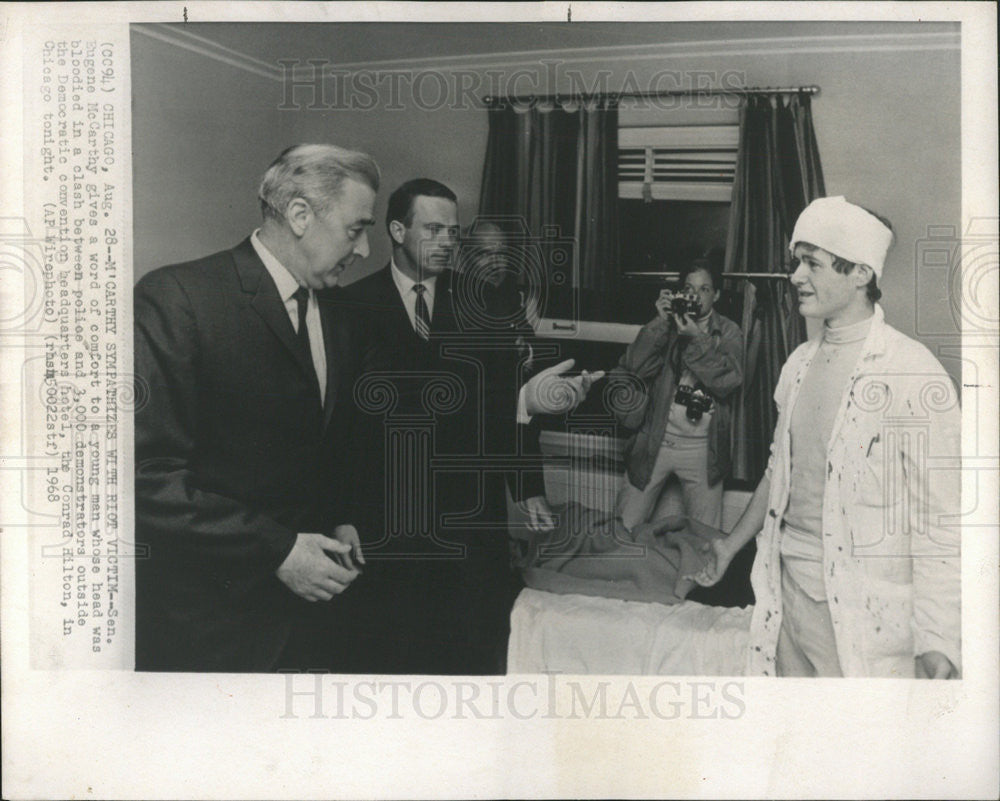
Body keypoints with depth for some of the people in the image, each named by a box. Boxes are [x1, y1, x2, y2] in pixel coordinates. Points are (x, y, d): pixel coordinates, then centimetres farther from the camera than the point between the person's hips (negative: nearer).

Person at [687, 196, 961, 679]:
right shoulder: (800, 364, 9)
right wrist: (733, 543, 25)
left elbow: (942, 518, -14)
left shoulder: (914, 375, -13)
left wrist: (936, 641, -17)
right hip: (788, 589, 6)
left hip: (865, 613, -6)